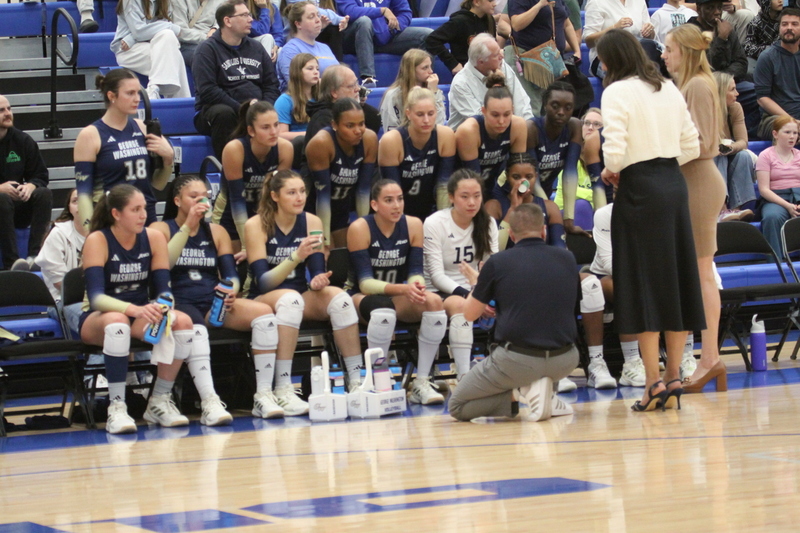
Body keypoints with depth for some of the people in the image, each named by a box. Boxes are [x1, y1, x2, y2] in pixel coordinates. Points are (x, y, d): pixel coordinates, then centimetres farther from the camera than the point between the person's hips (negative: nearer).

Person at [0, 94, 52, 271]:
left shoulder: (22, 140, 5)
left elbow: (41, 175, 8)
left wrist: (30, 186, -16)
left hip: (18, 208, 4)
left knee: (44, 194, -24)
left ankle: (35, 255, -33)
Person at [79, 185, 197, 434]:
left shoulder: (154, 238, -2)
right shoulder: (97, 241, -13)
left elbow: (164, 289, -5)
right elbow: (95, 297, -23)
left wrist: (162, 309, -30)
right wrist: (133, 309, -41)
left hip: (141, 315, 4)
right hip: (97, 320, -4)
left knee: (182, 322, -26)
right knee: (117, 321, -40)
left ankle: (160, 401, -14)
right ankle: (116, 408, -37)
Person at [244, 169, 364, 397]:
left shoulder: (312, 222, 2)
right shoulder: (256, 225, -10)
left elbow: (318, 272, 0)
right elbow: (263, 282, -17)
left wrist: (318, 281, -26)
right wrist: (297, 256, -30)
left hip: (301, 298, 4)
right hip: (264, 300, -4)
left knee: (338, 297, -25)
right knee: (290, 298, -37)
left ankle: (357, 381, -25)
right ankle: (283, 391, -41)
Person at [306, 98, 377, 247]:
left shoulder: (370, 140, -14)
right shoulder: (321, 143, -28)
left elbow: (364, 190, -8)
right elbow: (322, 194, -26)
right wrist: (325, 241, -25)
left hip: (342, 211, 5)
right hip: (315, 213, -5)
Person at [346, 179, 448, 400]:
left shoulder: (413, 225, -4)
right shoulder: (359, 229, -15)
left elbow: (415, 272, -4)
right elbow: (365, 282, -19)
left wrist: (417, 285, -30)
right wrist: (403, 289, -35)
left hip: (399, 298, 4)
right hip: (364, 298, -4)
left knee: (434, 302, -28)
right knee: (383, 308, -40)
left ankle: (421, 384, -22)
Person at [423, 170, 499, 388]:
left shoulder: (487, 224, 6)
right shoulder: (434, 223, -8)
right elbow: (437, 275, -13)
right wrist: (470, 297, -27)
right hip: (439, 293, -4)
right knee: (459, 305, -39)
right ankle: (464, 377, -47)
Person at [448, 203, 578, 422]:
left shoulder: (498, 262, -3)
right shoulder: (567, 259, 6)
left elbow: (469, 313, 8)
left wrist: (478, 285, 30)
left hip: (517, 361, -3)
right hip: (564, 362, 4)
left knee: (457, 407, 17)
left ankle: (518, 400, -6)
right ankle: (546, 398, 11)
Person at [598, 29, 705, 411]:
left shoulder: (617, 92, -8)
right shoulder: (669, 90, 12)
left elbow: (615, 150, -17)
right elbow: (691, 147, 12)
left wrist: (610, 171, 2)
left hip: (639, 189, -6)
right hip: (675, 183, 6)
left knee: (643, 282, -2)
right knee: (677, 279, 9)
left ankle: (653, 382, -4)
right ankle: (674, 377, 11)